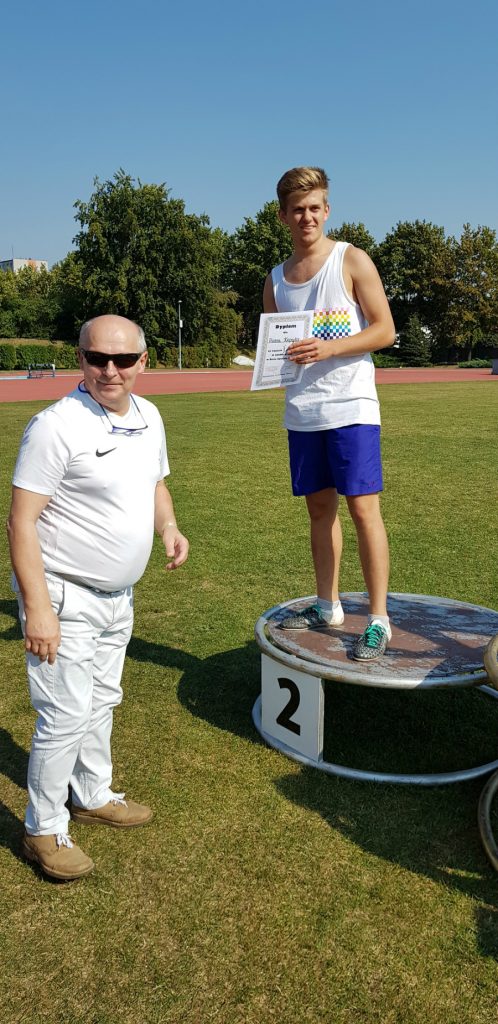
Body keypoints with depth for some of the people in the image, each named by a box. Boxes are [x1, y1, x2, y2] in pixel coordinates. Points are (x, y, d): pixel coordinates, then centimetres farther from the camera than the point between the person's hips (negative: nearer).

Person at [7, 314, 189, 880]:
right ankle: (43, 830, 20)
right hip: (65, 598, -7)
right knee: (66, 717, -1)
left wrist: (168, 526, -3)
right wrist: (37, 608, -24)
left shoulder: (148, 417, 3)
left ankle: (93, 796, 42)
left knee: (101, 702, 21)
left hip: (117, 597, 8)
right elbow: (22, 521, -21)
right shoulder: (56, 426, -21)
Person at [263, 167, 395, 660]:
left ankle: (379, 620, 1)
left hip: (350, 406, -5)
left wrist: (329, 348, -17)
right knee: (319, 506, 10)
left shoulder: (352, 260, 0)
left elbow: (385, 329, -4)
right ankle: (327, 606, 22)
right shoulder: (275, 280, 14)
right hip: (302, 410, 5)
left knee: (362, 507, -7)